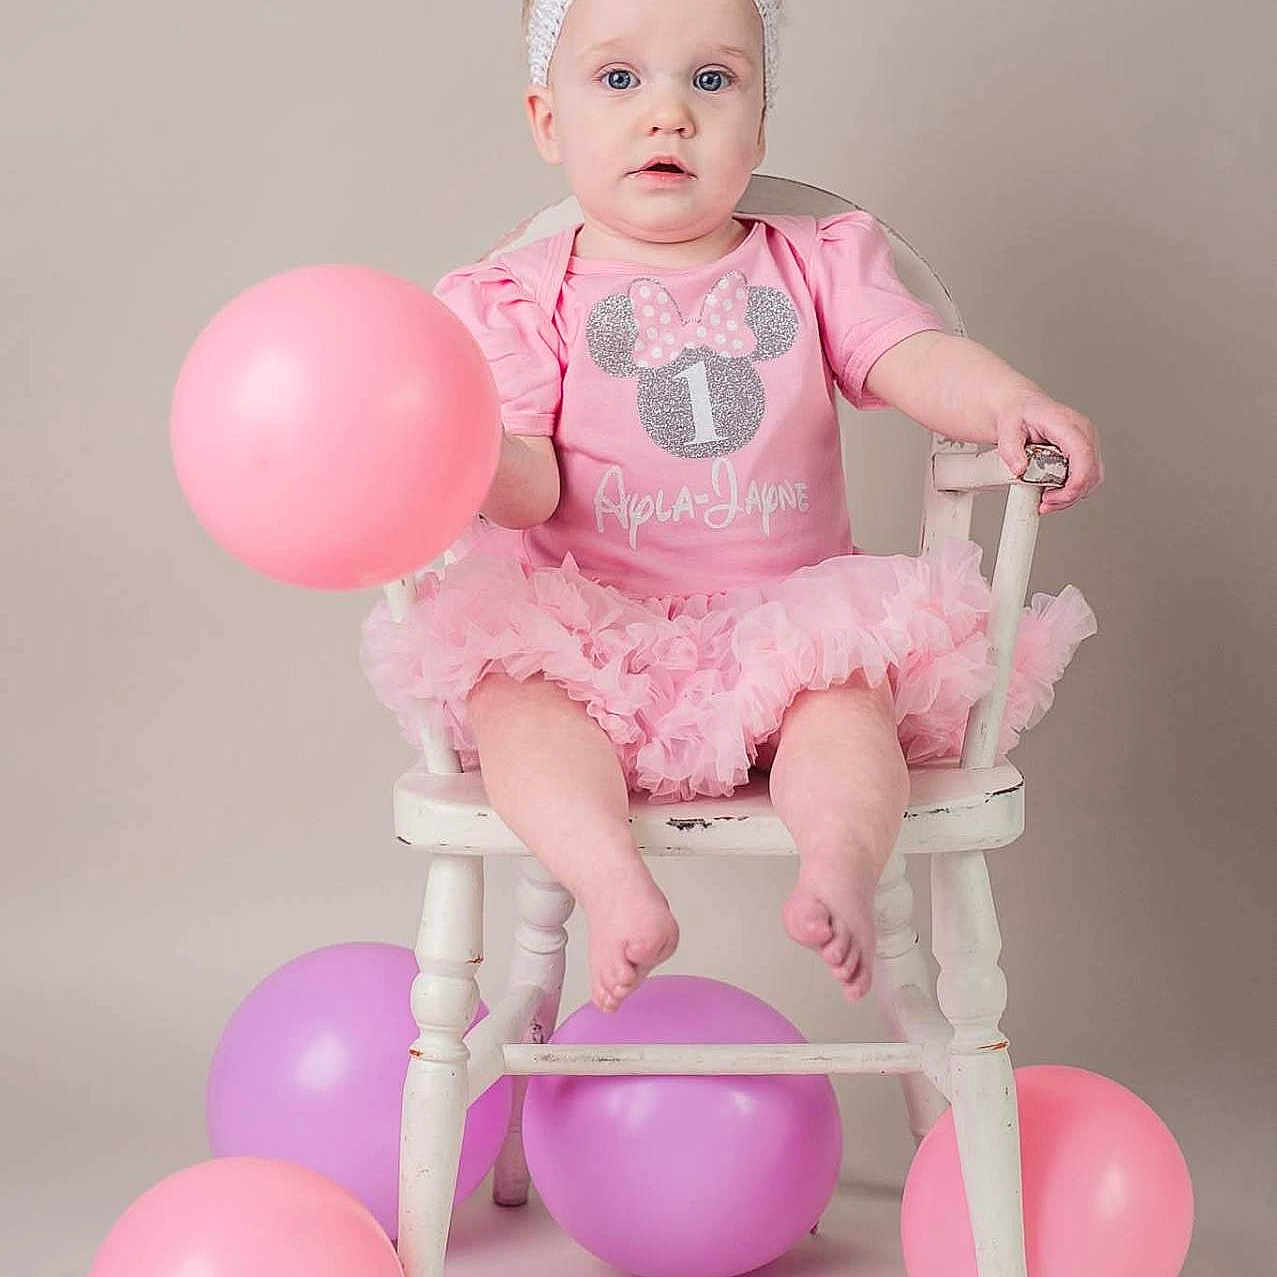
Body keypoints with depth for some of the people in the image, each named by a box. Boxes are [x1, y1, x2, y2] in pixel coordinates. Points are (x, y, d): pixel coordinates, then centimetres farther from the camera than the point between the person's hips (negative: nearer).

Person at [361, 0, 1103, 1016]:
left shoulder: (815, 265, 10)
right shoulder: (522, 298, 4)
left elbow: (916, 359, -5)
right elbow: (533, 484, -8)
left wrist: (1009, 403, -27)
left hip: (788, 627, 1)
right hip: (592, 636, -1)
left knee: (849, 692, -27)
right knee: (507, 692, -27)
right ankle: (617, 888, -41)